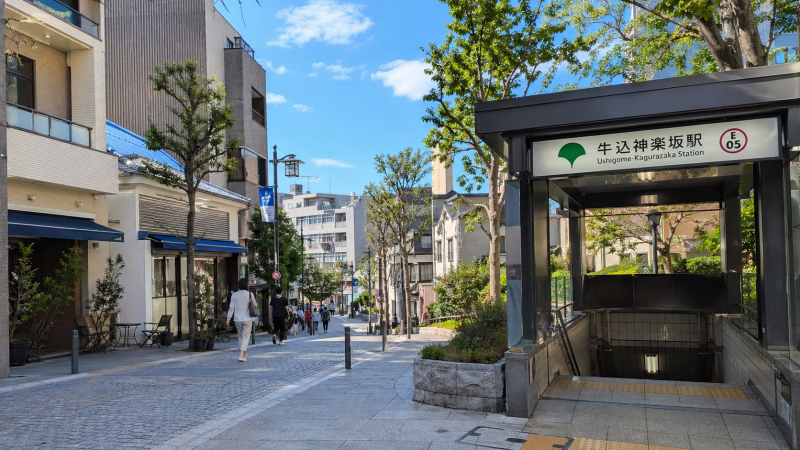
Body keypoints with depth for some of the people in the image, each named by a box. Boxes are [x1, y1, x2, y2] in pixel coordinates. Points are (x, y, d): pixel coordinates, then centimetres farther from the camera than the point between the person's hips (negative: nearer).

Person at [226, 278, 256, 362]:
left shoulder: (234, 295, -2)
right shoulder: (250, 294, -7)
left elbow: (231, 307, -2)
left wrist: (228, 318, 3)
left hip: (237, 319, 3)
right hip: (247, 319, -3)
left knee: (240, 336, 18)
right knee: (246, 337, -1)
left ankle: (244, 354, 28)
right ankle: (241, 355, -16)